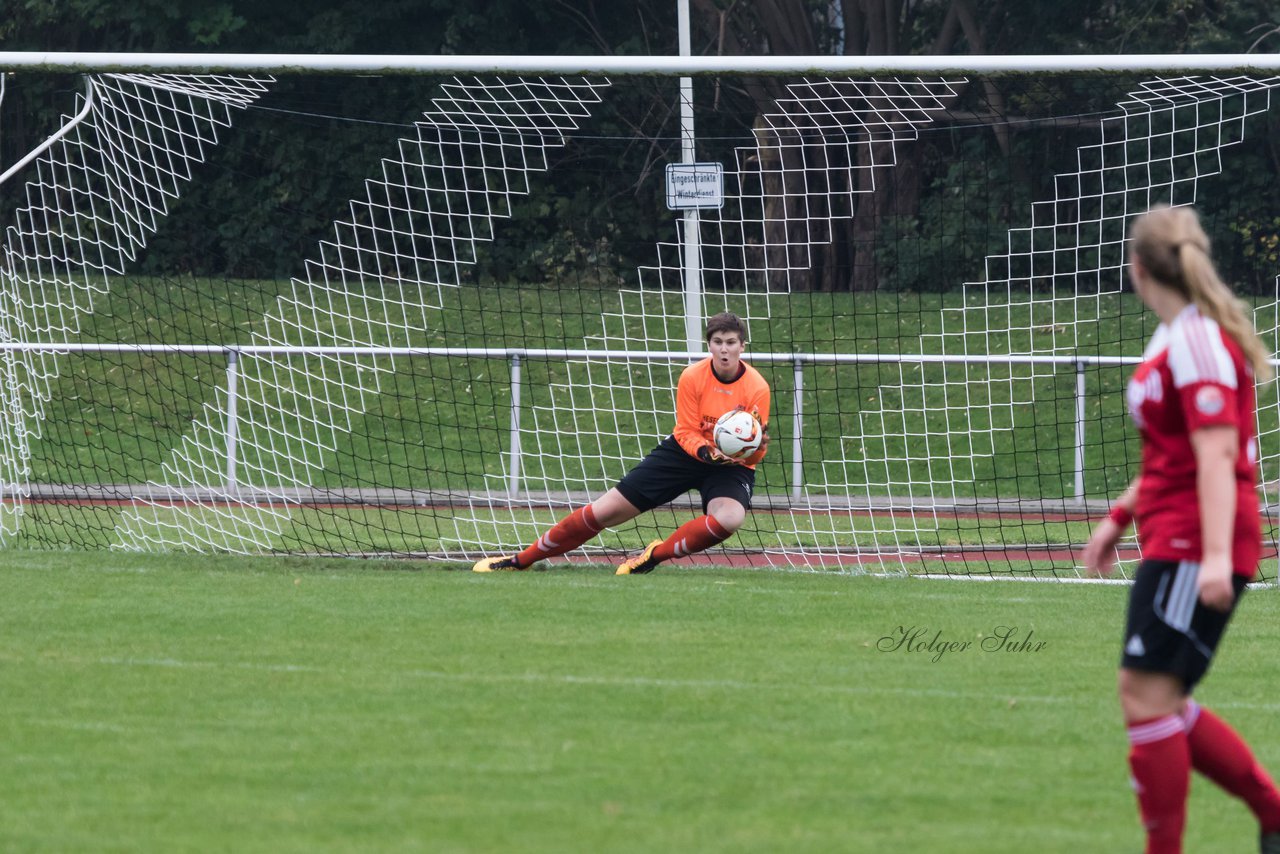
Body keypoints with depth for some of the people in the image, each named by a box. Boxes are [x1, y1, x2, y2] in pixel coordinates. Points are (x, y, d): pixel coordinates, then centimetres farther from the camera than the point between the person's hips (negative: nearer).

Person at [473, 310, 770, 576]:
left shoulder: (756, 388, -17)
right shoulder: (692, 377, -13)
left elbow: (756, 454, -12)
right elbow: (687, 433, -10)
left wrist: (752, 450, -36)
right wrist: (706, 452, -32)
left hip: (733, 465, -1)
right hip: (685, 451, 1)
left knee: (730, 518, -37)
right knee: (605, 510, -4)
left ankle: (654, 555, -15)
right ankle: (520, 561, 9)